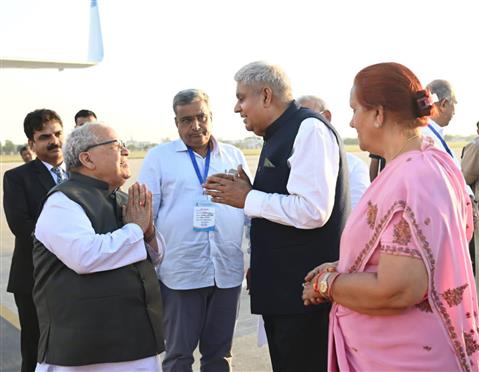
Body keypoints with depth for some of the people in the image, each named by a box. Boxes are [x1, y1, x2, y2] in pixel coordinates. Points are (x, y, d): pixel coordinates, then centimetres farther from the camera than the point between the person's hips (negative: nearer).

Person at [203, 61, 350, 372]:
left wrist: (249, 199, -13)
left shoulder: (309, 129, -14)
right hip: (281, 287, 10)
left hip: (305, 288, -10)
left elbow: (312, 211, -24)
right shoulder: (279, 136, 16)